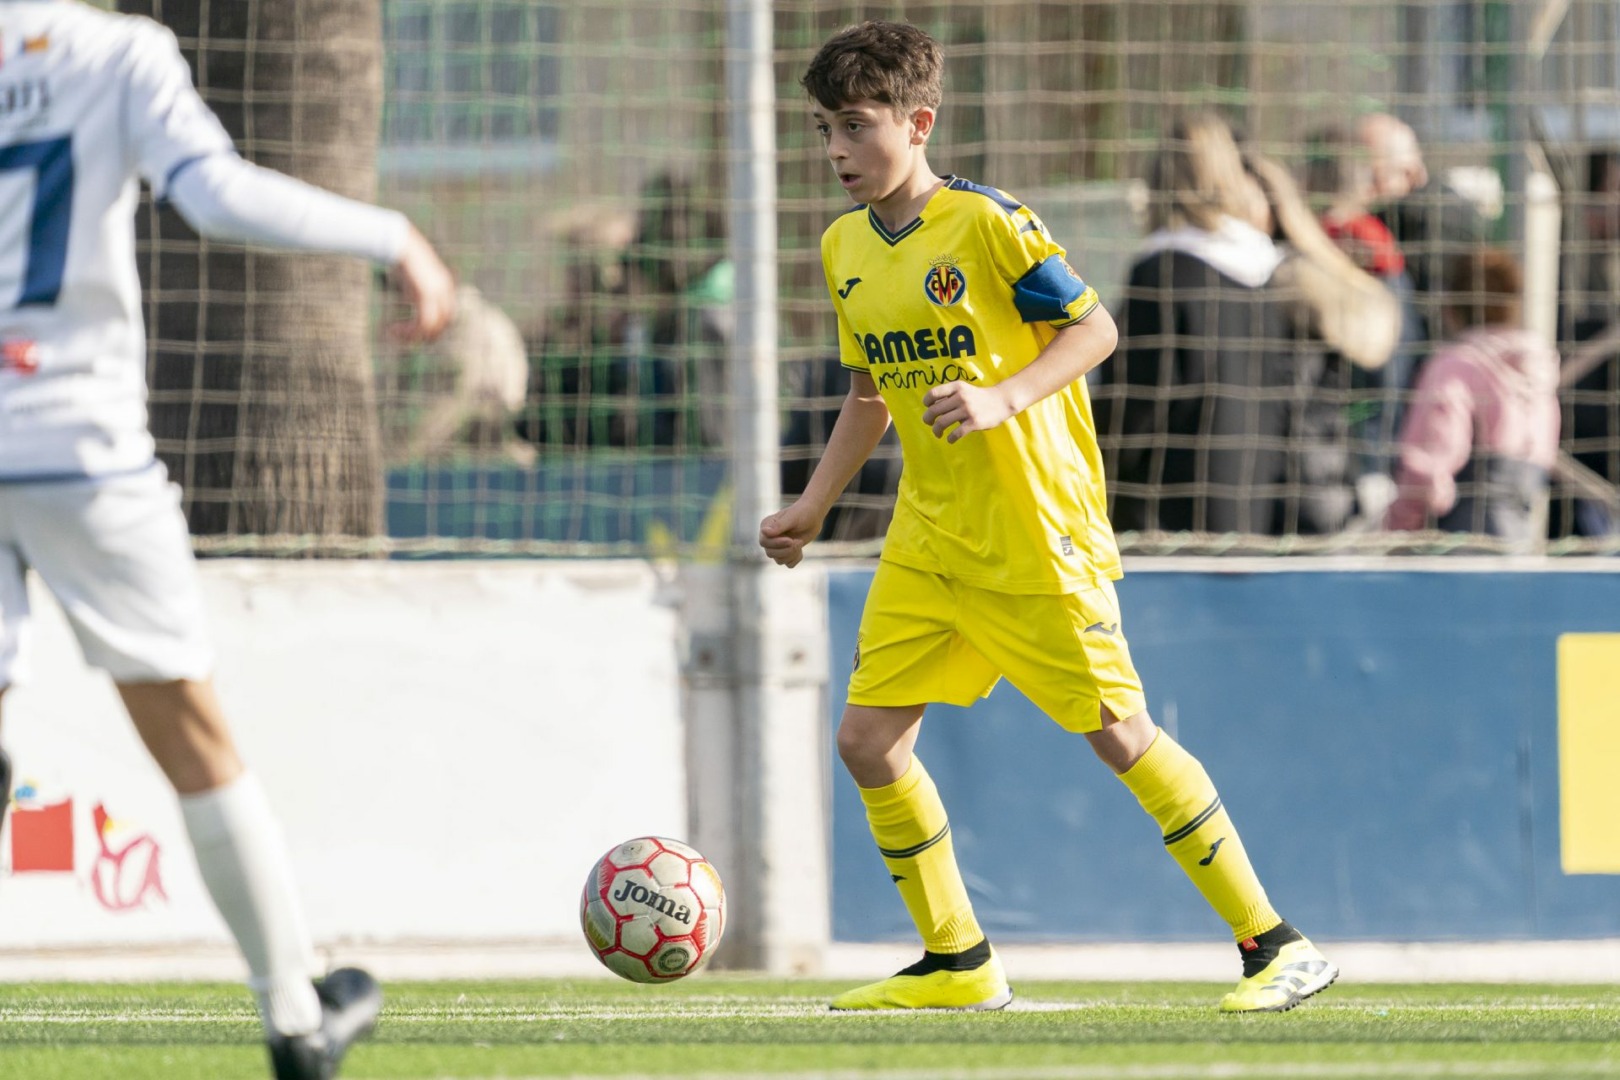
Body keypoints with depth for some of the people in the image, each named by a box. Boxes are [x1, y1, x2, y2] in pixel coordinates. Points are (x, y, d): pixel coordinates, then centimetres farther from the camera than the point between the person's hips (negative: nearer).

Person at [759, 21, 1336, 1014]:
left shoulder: (986, 224, -13)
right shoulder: (846, 248, 9)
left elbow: (1094, 330, -12)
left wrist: (1001, 400, -25)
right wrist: (815, 506, 15)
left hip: (1034, 531, -7)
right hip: (928, 541, 7)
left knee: (1118, 731, -6)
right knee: (869, 740, 0)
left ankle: (1275, 946, 2)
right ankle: (959, 962, 14)